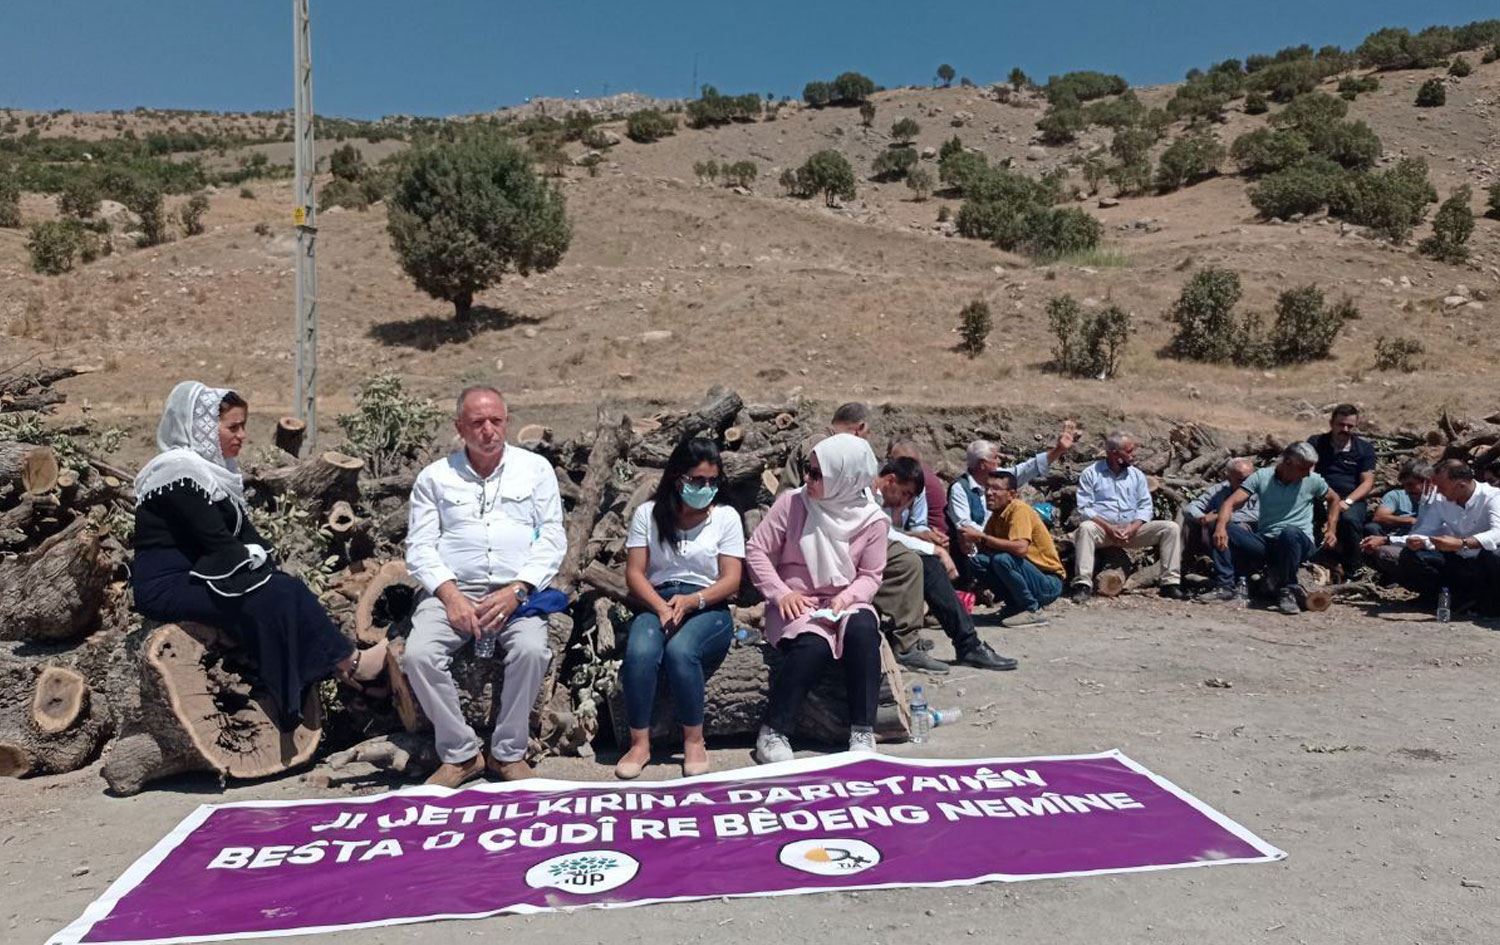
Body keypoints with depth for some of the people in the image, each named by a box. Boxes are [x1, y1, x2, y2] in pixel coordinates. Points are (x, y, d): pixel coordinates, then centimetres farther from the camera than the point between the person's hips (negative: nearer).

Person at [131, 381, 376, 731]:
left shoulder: (215, 467, 11)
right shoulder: (180, 470, -18)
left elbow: (243, 529, 9)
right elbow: (216, 541, -21)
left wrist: (268, 561, -5)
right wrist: (259, 560, -9)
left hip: (197, 574, 9)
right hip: (166, 585, -9)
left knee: (286, 589, -11)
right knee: (268, 597, -24)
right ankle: (347, 664, -18)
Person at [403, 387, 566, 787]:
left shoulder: (535, 469, 10)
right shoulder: (435, 476, 12)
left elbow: (552, 538, 3)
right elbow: (420, 546, 6)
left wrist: (515, 591, -11)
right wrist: (451, 596, -11)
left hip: (517, 591, -1)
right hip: (453, 590, 1)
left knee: (531, 649, -31)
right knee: (419, 654, -26)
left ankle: (508, 752, -10)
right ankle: (460, 753, -8)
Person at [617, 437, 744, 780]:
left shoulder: (726, 517, 6)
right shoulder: (648, 513, 7)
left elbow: (731, 581, 0)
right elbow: (634, 574, 2)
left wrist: (691, 601, -18)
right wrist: (662, 607, -17)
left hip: (708, 608, -1)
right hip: (656, 603, 1)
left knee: (679, 650, -34)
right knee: (640, 652, -32)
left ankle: (694, 741, -14)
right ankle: (639, 744, -17)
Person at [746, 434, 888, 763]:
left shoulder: (872, 520, -4)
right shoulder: (792, 503, -6)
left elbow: (870, 575, 2)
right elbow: (756, 550, -2)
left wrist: (846, 598, -18)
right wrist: (781, 593, -13)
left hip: (846, 601, 2)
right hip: (797, 602, -1)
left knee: (863, 633, -32)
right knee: (813, 645, -33)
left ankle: (862, 734, -20)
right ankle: (772, 734, -17)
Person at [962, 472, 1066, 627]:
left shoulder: (1019, 509, -18)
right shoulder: (997, 515, 6)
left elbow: (1020, 548, -33)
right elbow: (985, 549, 3)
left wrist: (982, 537, -28)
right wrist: (972, 539, -18)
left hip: (1049, 583, -8)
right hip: (1029, 574, 8)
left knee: (1002, 559, -30)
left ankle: (1032, 611, -13)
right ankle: (1016, 605, 7)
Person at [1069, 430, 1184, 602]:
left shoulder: (1137, 475, 16)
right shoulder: (1091, 474, 4)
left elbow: (1146, 506, 9)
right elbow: (1084, 508, -5)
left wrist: (1134, 527, -11)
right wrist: (1108, 527, -18)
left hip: (1132, 529, 4)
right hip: (1103, 528, -4)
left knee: (1171, 528, -14)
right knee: (1085, 528, -36)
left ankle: (1170, 582, -15)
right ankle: (1083, 584, -38)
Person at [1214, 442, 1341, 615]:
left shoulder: (1312, 480, 3)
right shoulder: (1261, 476, -1)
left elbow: (1334, 499, 21)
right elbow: (1231, 503, -11)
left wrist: (1331, 530, 6)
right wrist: (1221, 526, -31)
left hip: (1299, 543, 0)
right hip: (1264, 541, 1)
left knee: (1289, 532, -38)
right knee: (1225, 530, -25)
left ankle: (1287, 592, -23)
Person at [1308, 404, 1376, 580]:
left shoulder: (1364, 448, 11)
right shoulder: (1316, 442, 12)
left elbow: (1367, 482, 2)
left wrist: (1347, 501, -16)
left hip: (1353, 500, 0)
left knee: (1349, 519, -36)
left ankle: (1350, 575, -22)